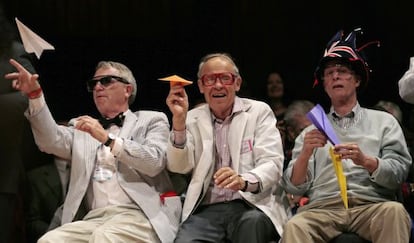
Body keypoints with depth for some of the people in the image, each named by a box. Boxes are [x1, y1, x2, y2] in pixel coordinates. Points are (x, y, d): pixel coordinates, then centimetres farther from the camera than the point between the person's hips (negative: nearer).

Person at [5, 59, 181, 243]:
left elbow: (154, 163, -2)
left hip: (139, 215, -4)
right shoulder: (84, 127, 25)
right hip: (94, 219, 4)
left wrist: (107, 138, -9)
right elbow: (52, 141, 4)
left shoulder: (151, 120, 16)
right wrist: (34, 95, -8)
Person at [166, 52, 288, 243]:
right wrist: (178, 120, -12)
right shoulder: (192, 119, 15)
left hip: (251, 206, 0)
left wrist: (243, 181, -26)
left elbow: (272, 164, -4)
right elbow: (179, 167, 2)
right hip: (206, 210, 1)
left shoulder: (259, 111, 9)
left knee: (253, 222, -35)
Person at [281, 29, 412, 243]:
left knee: (393, 211, -35)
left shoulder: (383, 122, 19)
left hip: (372, 206, 0)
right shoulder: (312, 131, 22)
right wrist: (305, 154, -7)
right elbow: (294, 187, 13)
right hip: (323, 207, 0)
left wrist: (366, 161, -14)